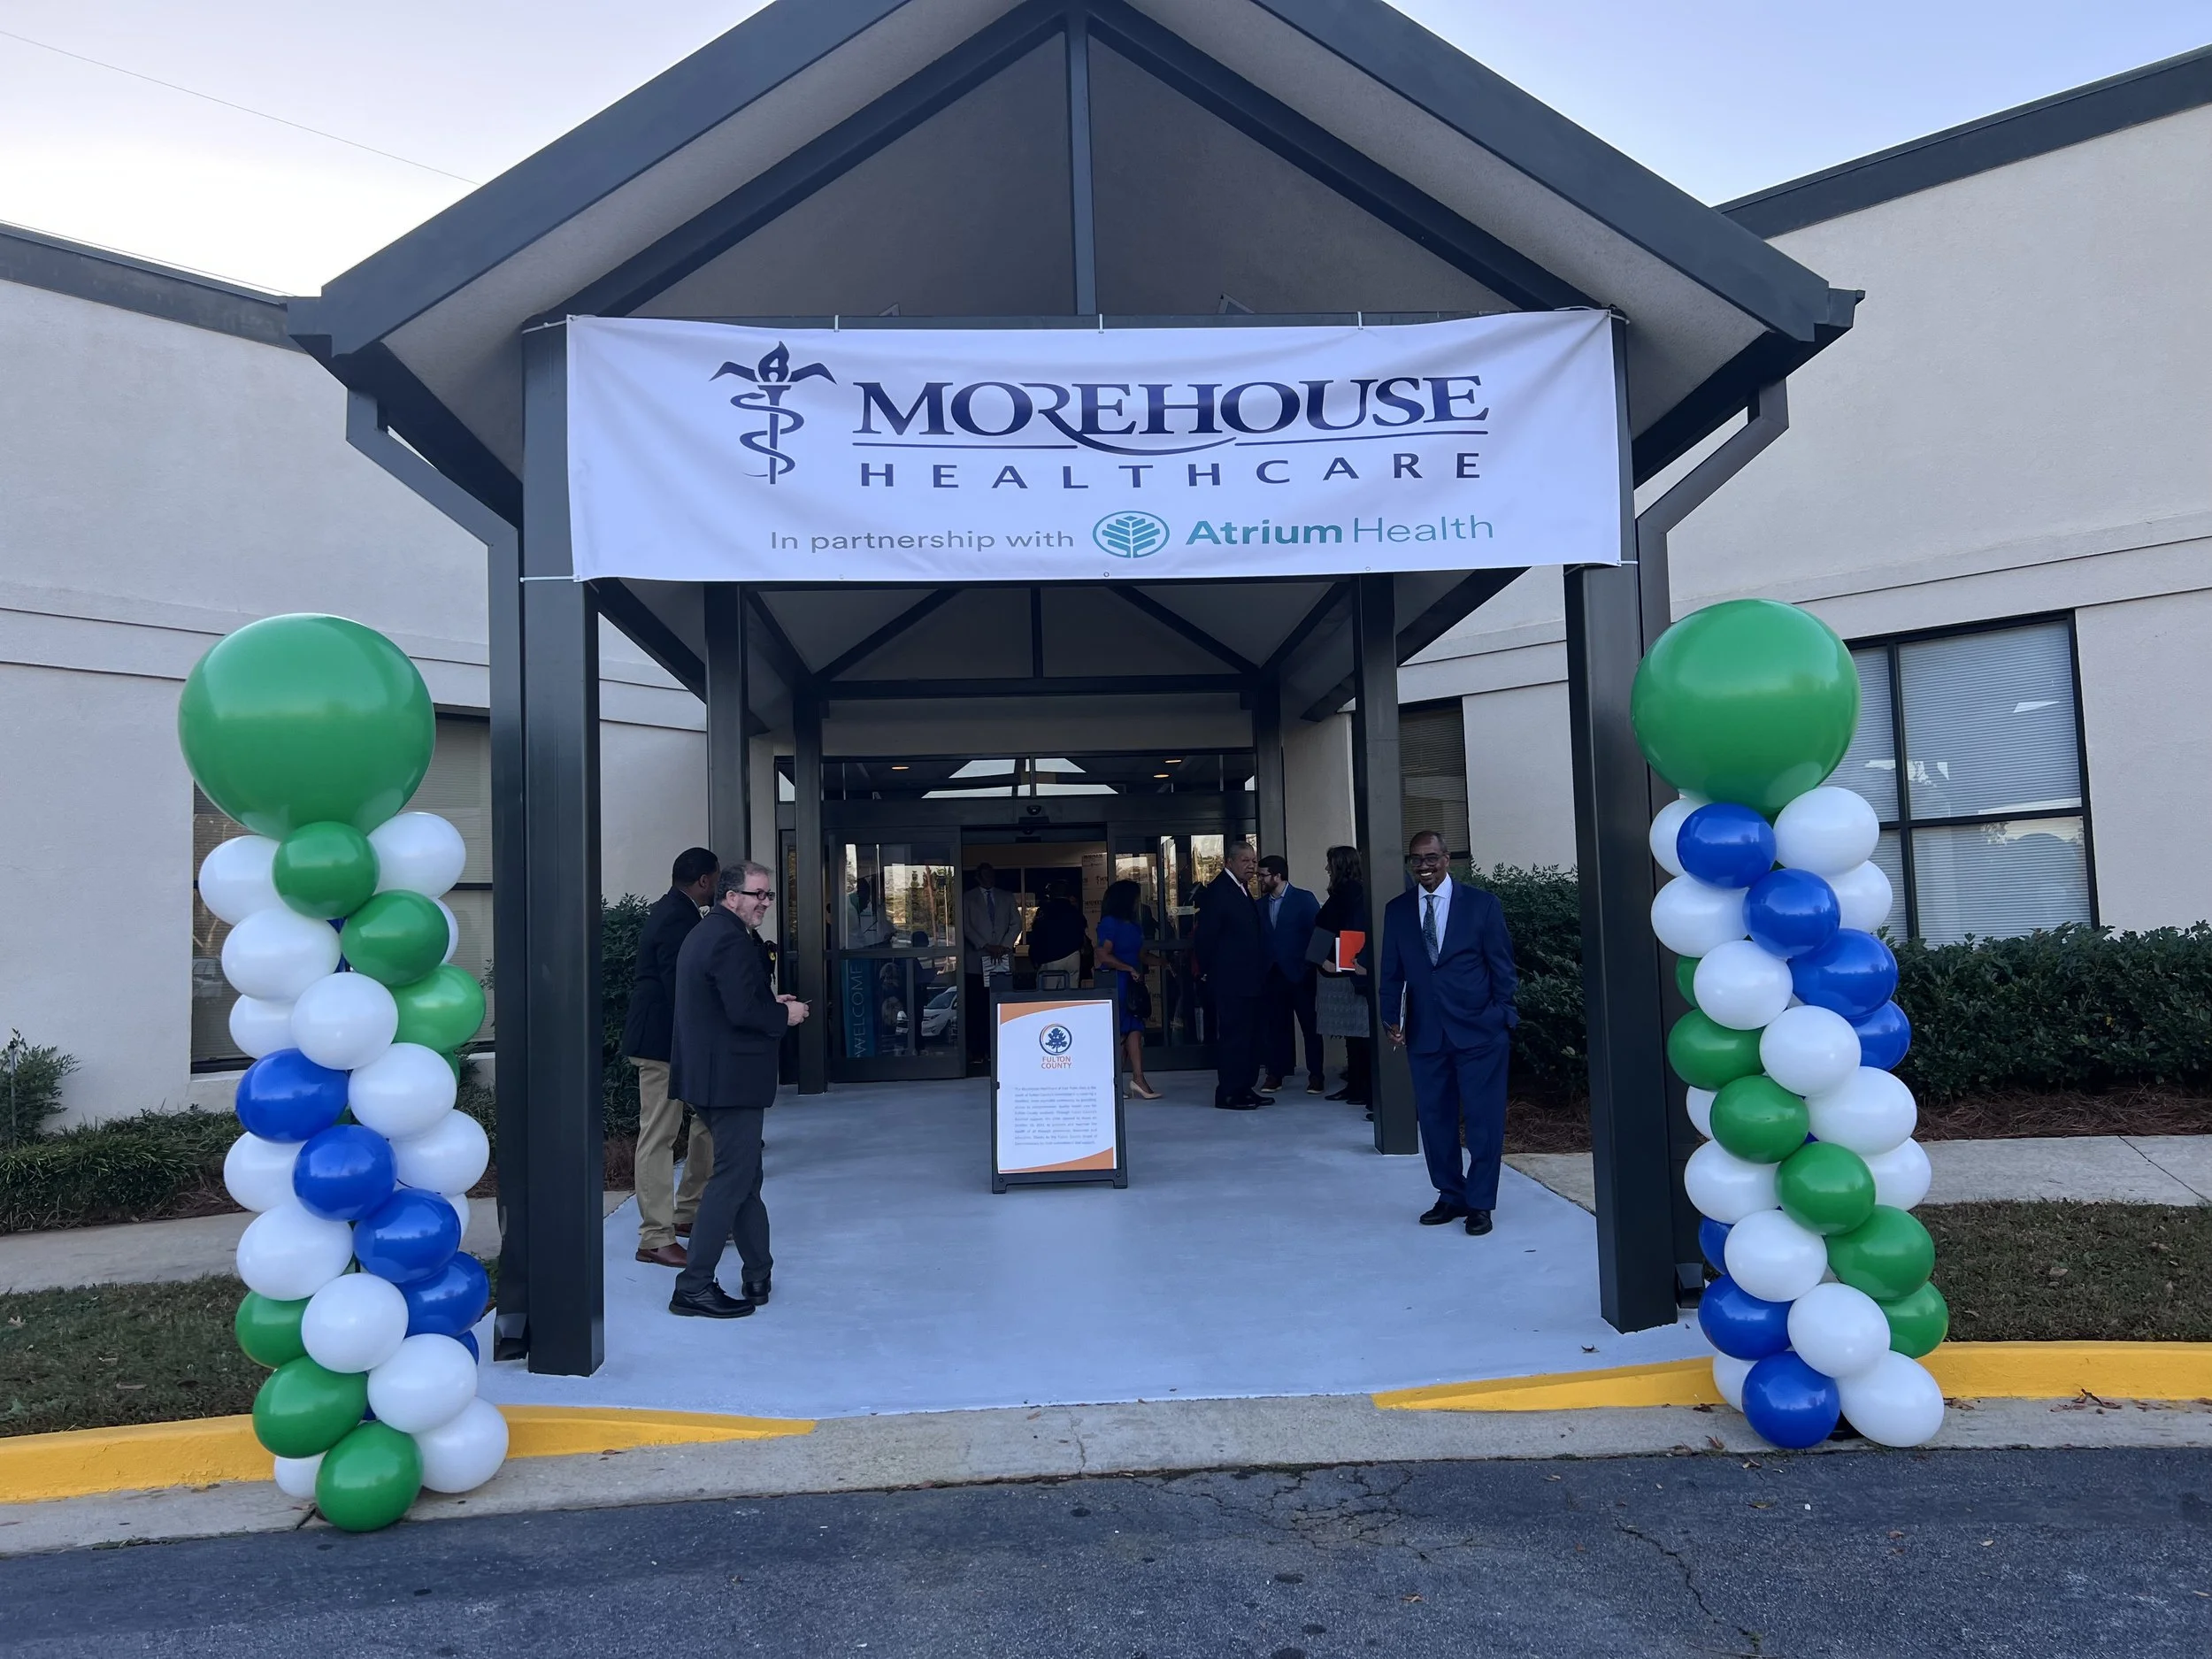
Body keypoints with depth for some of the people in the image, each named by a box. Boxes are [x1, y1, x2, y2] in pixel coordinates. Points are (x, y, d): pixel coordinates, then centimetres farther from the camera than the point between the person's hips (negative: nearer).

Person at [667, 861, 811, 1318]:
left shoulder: (704, 933, 16)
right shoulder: (732, 940, -17)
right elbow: (744, 1011, -25)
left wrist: (770, 1002, 10)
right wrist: (785, 1014, -9)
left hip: (708, 1073, 11)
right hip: (732, 1079, -11)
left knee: (744, 1177, 17)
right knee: (732, 1181, -4)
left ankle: (759, 1274, 26)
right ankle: (694, 1289, 0)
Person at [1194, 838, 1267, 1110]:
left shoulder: (1243, 890, 17)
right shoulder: (1217, 891, -12)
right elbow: (1205, 937, -15)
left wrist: (1260, 972, 16)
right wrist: (1208, 971, -8)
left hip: (1248, 979, 9)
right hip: (1230, 980, -9)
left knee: (1249, 1034, 11)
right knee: (1233, 1035, -6)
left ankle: (1245, 1089, 18)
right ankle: (1228, 1094, 0)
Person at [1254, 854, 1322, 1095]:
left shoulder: (1304, 899, -3)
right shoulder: (1260, 904, 9)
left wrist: (1314, 964, -12)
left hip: (1299, 973, -4)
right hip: (1272, 974, 4)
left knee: (1309, 1025, 2)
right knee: (1274, 1025, 5)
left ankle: (1316, 1075, 9)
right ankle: (1275, 1073, 13)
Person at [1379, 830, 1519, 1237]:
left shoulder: (1483, 904, -1)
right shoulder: (1397, 910, 7)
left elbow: (1502, 968, 1)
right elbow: (1392, 972, 8)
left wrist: (1501, 1017, -4)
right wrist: (1391, 1018, -3)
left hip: (1479, 1032, -3)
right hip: (1425, 1033, 3)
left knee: (1484, 1121, 1)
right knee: (1435, 1120, 8)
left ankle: (1480, 1204, 13)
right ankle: (1450, 1197, 22)